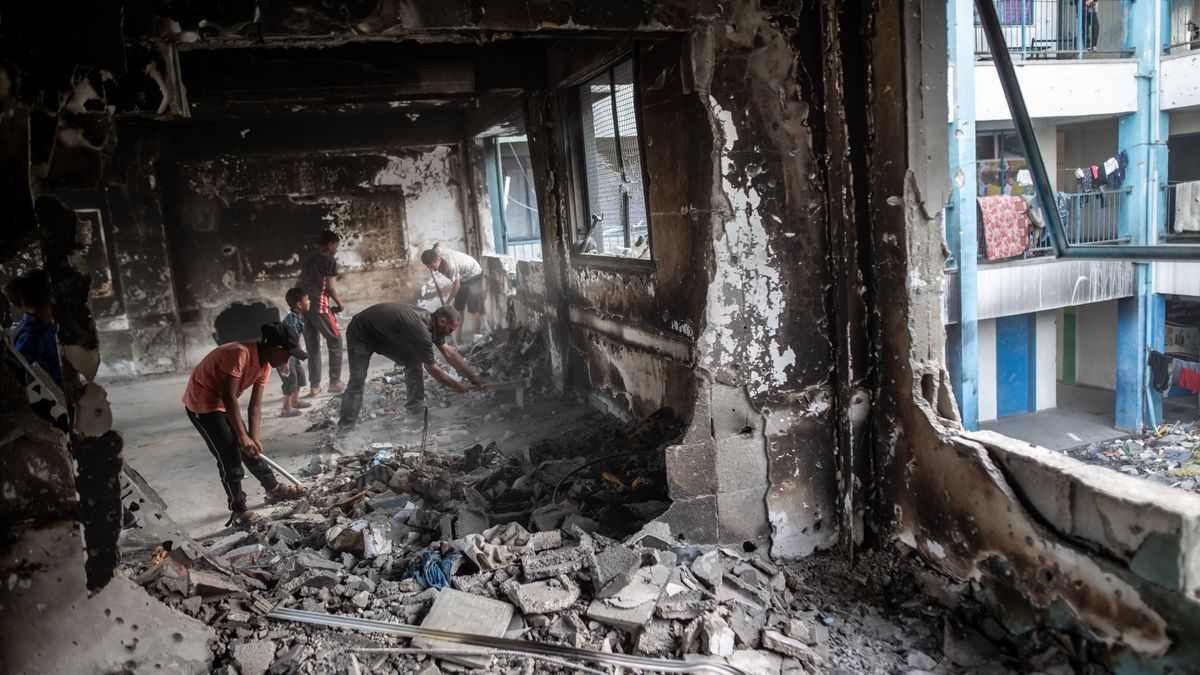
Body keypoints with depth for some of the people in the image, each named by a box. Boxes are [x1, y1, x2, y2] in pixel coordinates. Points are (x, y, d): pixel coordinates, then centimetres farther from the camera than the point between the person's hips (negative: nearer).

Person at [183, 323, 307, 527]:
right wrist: (243, 436, -28)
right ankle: (239, 512, 1)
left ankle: (274, 489, 30)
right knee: (230, 457, -9)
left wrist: (253, 437, -13)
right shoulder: (240, 353, -31)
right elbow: (228, 397, -31)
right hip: (202, 403, -8)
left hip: (222, 404, 8)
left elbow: (255, 406, -3)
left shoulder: (265, 364, -4)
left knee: (250, 449, 14)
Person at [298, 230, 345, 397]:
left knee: (312, 346, 11)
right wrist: (340, 304, 7)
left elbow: (299, 284, 19)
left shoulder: (308, 259, 21)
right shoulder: (330, 260, -2)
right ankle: (335, 381, 2)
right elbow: (329, 287, -6)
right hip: (319, 306, -7)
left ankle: (314, 385, 10)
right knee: (335, 341, 5)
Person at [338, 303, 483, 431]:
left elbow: (449, 353, 2)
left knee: (414, 361, 2)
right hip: (360, 335, -9)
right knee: (356, 382, -18)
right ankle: (345, 428, -17)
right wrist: (455, 385, -11)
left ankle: (416, 407, 12)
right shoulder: (421, 330, -35)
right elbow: (432, 368, -23)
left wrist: (473, 377, 3)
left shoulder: (431, 321, -8)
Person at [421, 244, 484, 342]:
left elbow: (456, 286, -27)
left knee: (473, 307, -13)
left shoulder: (450, 265, -39)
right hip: (462, 277, 9)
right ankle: (457, 336, 12)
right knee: (457, 307, 7)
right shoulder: (436, 252, -18)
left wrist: (447, 302, -17)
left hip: (474, 275, -9)